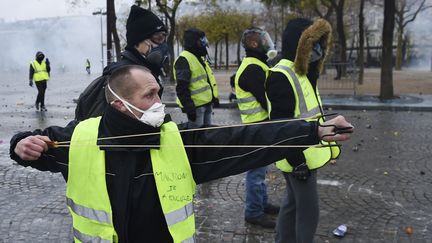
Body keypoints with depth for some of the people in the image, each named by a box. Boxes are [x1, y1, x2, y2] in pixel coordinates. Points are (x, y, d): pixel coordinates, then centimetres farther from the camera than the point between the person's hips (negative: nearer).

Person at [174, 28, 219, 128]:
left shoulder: (200, 58, 16)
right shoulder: (184, 60, -17)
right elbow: (182, 88, -22)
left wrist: (215, 97, 23)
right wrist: (189, 107, -25)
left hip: (207, 103, 10)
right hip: (196, 105, -10)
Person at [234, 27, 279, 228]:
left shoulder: (256, 65, 14)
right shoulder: (252, 69, -20)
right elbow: (266, 100, -22)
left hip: (262, 124, 11)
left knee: (260, 167, 20)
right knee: (257, 169, -1)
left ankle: (262, 203, 34)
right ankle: (253, 212, 11)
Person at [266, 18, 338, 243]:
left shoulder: (300, 72, 13)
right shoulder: (281, 76, -21)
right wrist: (297, 160, -23)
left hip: (306, 154, 10)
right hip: (299, 158, -10)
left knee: (293, 203, 20)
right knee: (308, 210, 0)